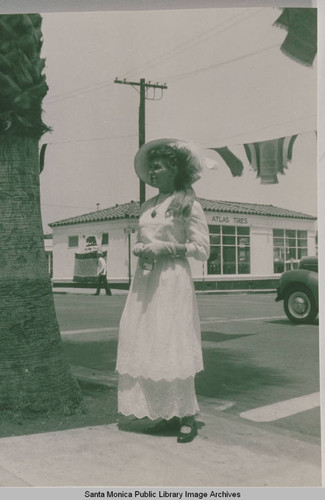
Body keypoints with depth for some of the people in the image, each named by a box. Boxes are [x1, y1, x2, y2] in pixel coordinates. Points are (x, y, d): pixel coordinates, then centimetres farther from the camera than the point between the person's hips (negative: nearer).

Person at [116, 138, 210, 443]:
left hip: (173, 279, -6)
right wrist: (140, 250, 0)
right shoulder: (147, 207, 17)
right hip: (144, 278, 7)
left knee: (173, 346, -6)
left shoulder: (188, 204, -2)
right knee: (144, 346, 4)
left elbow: (202, 249, -6)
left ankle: (187, 417, 5)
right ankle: (162, 413, 15)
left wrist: (165, 247, -14)